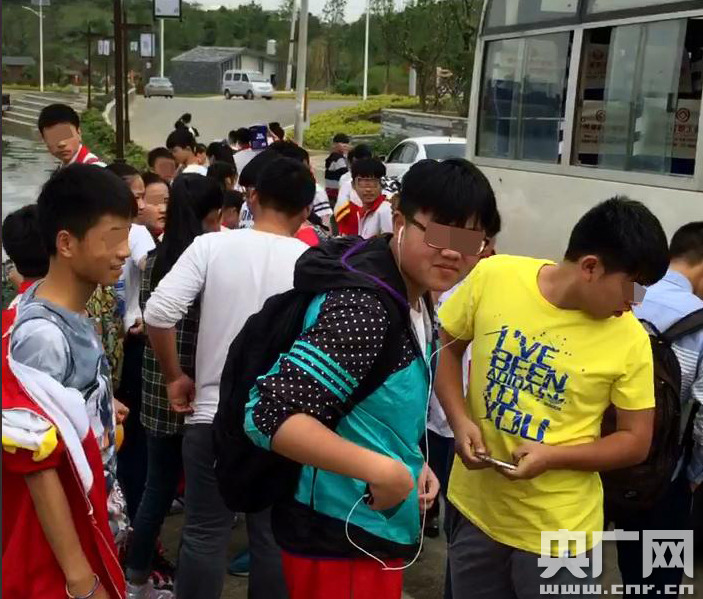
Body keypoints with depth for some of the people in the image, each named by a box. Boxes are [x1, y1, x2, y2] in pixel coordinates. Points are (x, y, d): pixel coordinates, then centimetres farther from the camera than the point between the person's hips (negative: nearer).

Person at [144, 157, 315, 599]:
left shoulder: (211, 245, -7)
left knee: (205, 535, 12)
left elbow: (158, 313, -14)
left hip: (213, 415, 0)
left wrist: (174, 376, 0)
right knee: (274, 537, 15)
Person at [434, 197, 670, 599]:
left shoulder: (630, 339, -13)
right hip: (475, 508, 2)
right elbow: (446, 348, 3)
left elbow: (636, 441, -5)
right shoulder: (493, 277, -12)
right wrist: (460, 420, -12)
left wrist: (552, 457, -20)